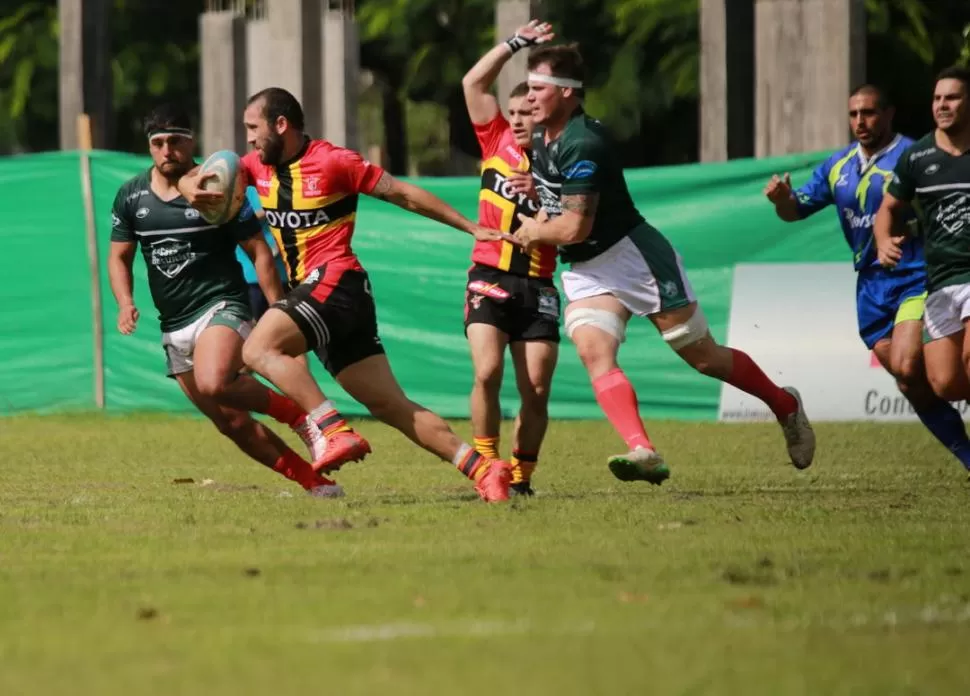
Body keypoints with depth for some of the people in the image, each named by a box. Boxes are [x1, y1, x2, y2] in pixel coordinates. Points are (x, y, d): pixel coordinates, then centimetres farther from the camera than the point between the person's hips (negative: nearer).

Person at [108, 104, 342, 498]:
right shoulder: (131, 196, 7)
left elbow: (258, 252, -4)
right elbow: (119, 257, 14)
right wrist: (125, 303, -5)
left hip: (221, 306, -6)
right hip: (173, 327, 6)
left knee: (213, 384, -35)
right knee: (232, 423, 3)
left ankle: (295, 412, -12)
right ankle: (313, 481, 12)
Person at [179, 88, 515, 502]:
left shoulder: (333, 161, -6)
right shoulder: (259, 166, 14)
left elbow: (403, 195, -1)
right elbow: (193, 181, 15)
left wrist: (472, 228, 2)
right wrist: (193, 189, -12)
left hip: (335, 280, -7)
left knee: (259, 349, -23)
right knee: (392, 406, 1)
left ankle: (335, 432, -30)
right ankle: (481, 468, -3)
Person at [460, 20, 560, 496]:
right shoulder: (498, 143, 8)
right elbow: (474, 83, 5)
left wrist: (540, 196, -18)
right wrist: (516, 43, 1)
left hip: (537, 286, 0)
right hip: (490, 278, 0)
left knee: (536, 391, -3)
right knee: (488, 373, -17)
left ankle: (521, 475, 11)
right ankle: (486, 469, -11)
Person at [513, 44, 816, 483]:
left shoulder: (581, 144, -25)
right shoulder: (541, 139, 6)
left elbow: (575, 228, -27)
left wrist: (533, 232, -9)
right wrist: (541, 214, 10)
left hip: (633, 255, -8)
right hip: (587, 272, 8)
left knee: (702, 355, 3)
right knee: (593, 351, -20)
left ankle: (784, 406, 26)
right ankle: (642, 452, -32)